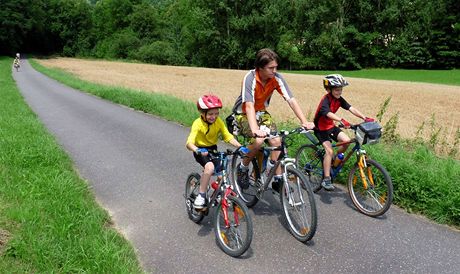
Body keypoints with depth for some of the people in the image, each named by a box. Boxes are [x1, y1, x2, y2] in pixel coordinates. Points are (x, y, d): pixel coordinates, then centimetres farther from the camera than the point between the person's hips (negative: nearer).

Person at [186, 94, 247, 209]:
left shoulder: (218, 121, -12)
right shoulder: (198, 124, -24)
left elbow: (228, 136, -14)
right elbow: (189, 143, -35)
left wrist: (240, 146, -30)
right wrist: (198, 150, -56)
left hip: (213, 149, 5)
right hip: (201, 151, -4)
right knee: (210, 167, -32)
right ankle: (201, 196, -17)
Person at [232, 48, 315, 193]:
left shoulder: (277, 78, -16)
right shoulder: (250, 78, -29)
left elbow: (291, 100, -20)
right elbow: (249, 106, -40)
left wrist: (304, 121, -33)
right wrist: (255, 130, -55)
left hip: (262, 113, 4)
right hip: (244, 114, -4)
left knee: (276, 140, -17)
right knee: (259, 139, -30)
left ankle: (277, 179, -2)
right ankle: (243, 168, -4)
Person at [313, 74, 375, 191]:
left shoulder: (339, 99, -5)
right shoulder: (325, 101, -24)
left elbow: (351, 109, -15)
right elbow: (329, 114, -44)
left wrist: (365, 118, -29)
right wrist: (342, 120, -61)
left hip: (331, 126, 7)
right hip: (321, 128, -7)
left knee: (346, 141, -13)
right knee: (329, 151, -19)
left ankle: (334, 161, 12)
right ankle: (326, 179, -12)